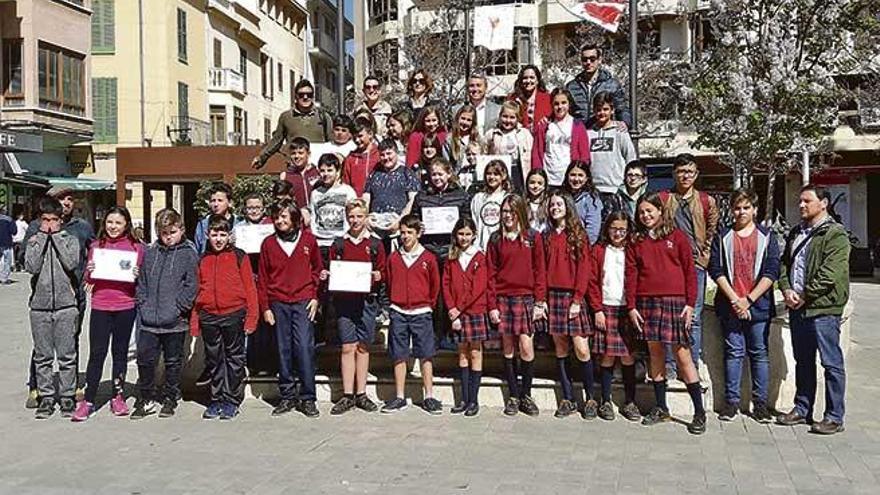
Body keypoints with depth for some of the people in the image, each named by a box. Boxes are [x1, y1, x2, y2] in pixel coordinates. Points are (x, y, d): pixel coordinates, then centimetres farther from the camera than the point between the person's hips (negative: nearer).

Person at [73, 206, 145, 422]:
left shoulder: (136, 247, 2)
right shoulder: (96, 246, 7)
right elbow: (88, 280, 13)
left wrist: (137, 275, -14)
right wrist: (89, 272, -8)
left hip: (126, 307, -1)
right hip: (100, 307, 1)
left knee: (120, 352, 10)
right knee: (97, 353, 1)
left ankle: (118, 397, 21)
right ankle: (88, 400, 8)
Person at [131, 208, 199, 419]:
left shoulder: (188, 253, -3)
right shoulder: (150, 252, 9)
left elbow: (192, 285, -7)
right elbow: (142, 282, 14)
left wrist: (178, 307, -13)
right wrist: (142, 303, 2)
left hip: (175, 322, -3)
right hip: (148, 320, 3)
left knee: (173, 362, 10)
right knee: (145, 359, 5)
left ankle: (170, 399, 24)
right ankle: (147, 399, 21)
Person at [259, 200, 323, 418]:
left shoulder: (308, 240, 4)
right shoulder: (268, 243, 7)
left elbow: (318, 269, 12)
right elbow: (262, 278, 10)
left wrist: (315, 296, 3)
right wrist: (265, 307, 4)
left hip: (303, 302, -2)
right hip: (278, 304, 2)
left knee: (305, 348, -8)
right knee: (283, 351, 5)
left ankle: (308, 398, 1)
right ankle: (287, 397, 15)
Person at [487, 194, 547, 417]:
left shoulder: (533, 237, 3)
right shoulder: (496, 239, 7)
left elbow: (539, 271, 2)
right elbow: (491, 274, 5)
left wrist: (539, 302, -4)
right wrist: (492, 305, -1)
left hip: (526, 298, -1)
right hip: (503, 298, 2)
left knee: (526, 347, -7)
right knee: (508, 348, 5)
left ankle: (526, 395, 9)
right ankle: (514, 396, 15)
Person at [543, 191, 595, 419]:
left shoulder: (578, 235, 2)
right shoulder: (547, 236, 14)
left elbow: (584, 268, -5)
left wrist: (577, 299, -12)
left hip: (573, 296, -4)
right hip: (553, 295, 4)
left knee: (582, 349, -7)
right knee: (560, 350, 6)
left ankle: (590, 399, 5)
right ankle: (568, 399, 13)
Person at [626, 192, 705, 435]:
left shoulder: (676, 237, 3)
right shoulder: (636, 241, 10)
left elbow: (689, 271, 1)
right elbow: (631, 275, 7)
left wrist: (690, 304, -5)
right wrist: (631, 307, 0)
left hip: (675, 302, -3)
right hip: (647, 303, 3)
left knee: (682, 354, -4)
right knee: (655, 353, 9)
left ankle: (699, 412, 3)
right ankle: (660, 408, 20)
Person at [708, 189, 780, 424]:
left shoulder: (767, 237, 6)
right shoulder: (722, 238, 8)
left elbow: (771, 272, -2)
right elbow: (716, 270, 0)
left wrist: (748, 299, -10)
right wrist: (734, 299, -10)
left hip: (759, 306, 0)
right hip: (730, 306, 0)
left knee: (759, 354, 4)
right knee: (733, 353, 4)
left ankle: (760, 403, 12)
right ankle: (731, 401, 11)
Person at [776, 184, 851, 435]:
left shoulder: (835, 234, -8)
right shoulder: (796, 233, 17)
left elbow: (830, 274, -17)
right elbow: (784, 263, 16)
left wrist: (804, 296, -13)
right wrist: (787, 289, -1)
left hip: (823, 308, -8)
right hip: (797, 308, 8)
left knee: (832, 363, 0)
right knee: (803, 361, 15)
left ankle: (834, 417, 7)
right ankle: (802, 409, 25)